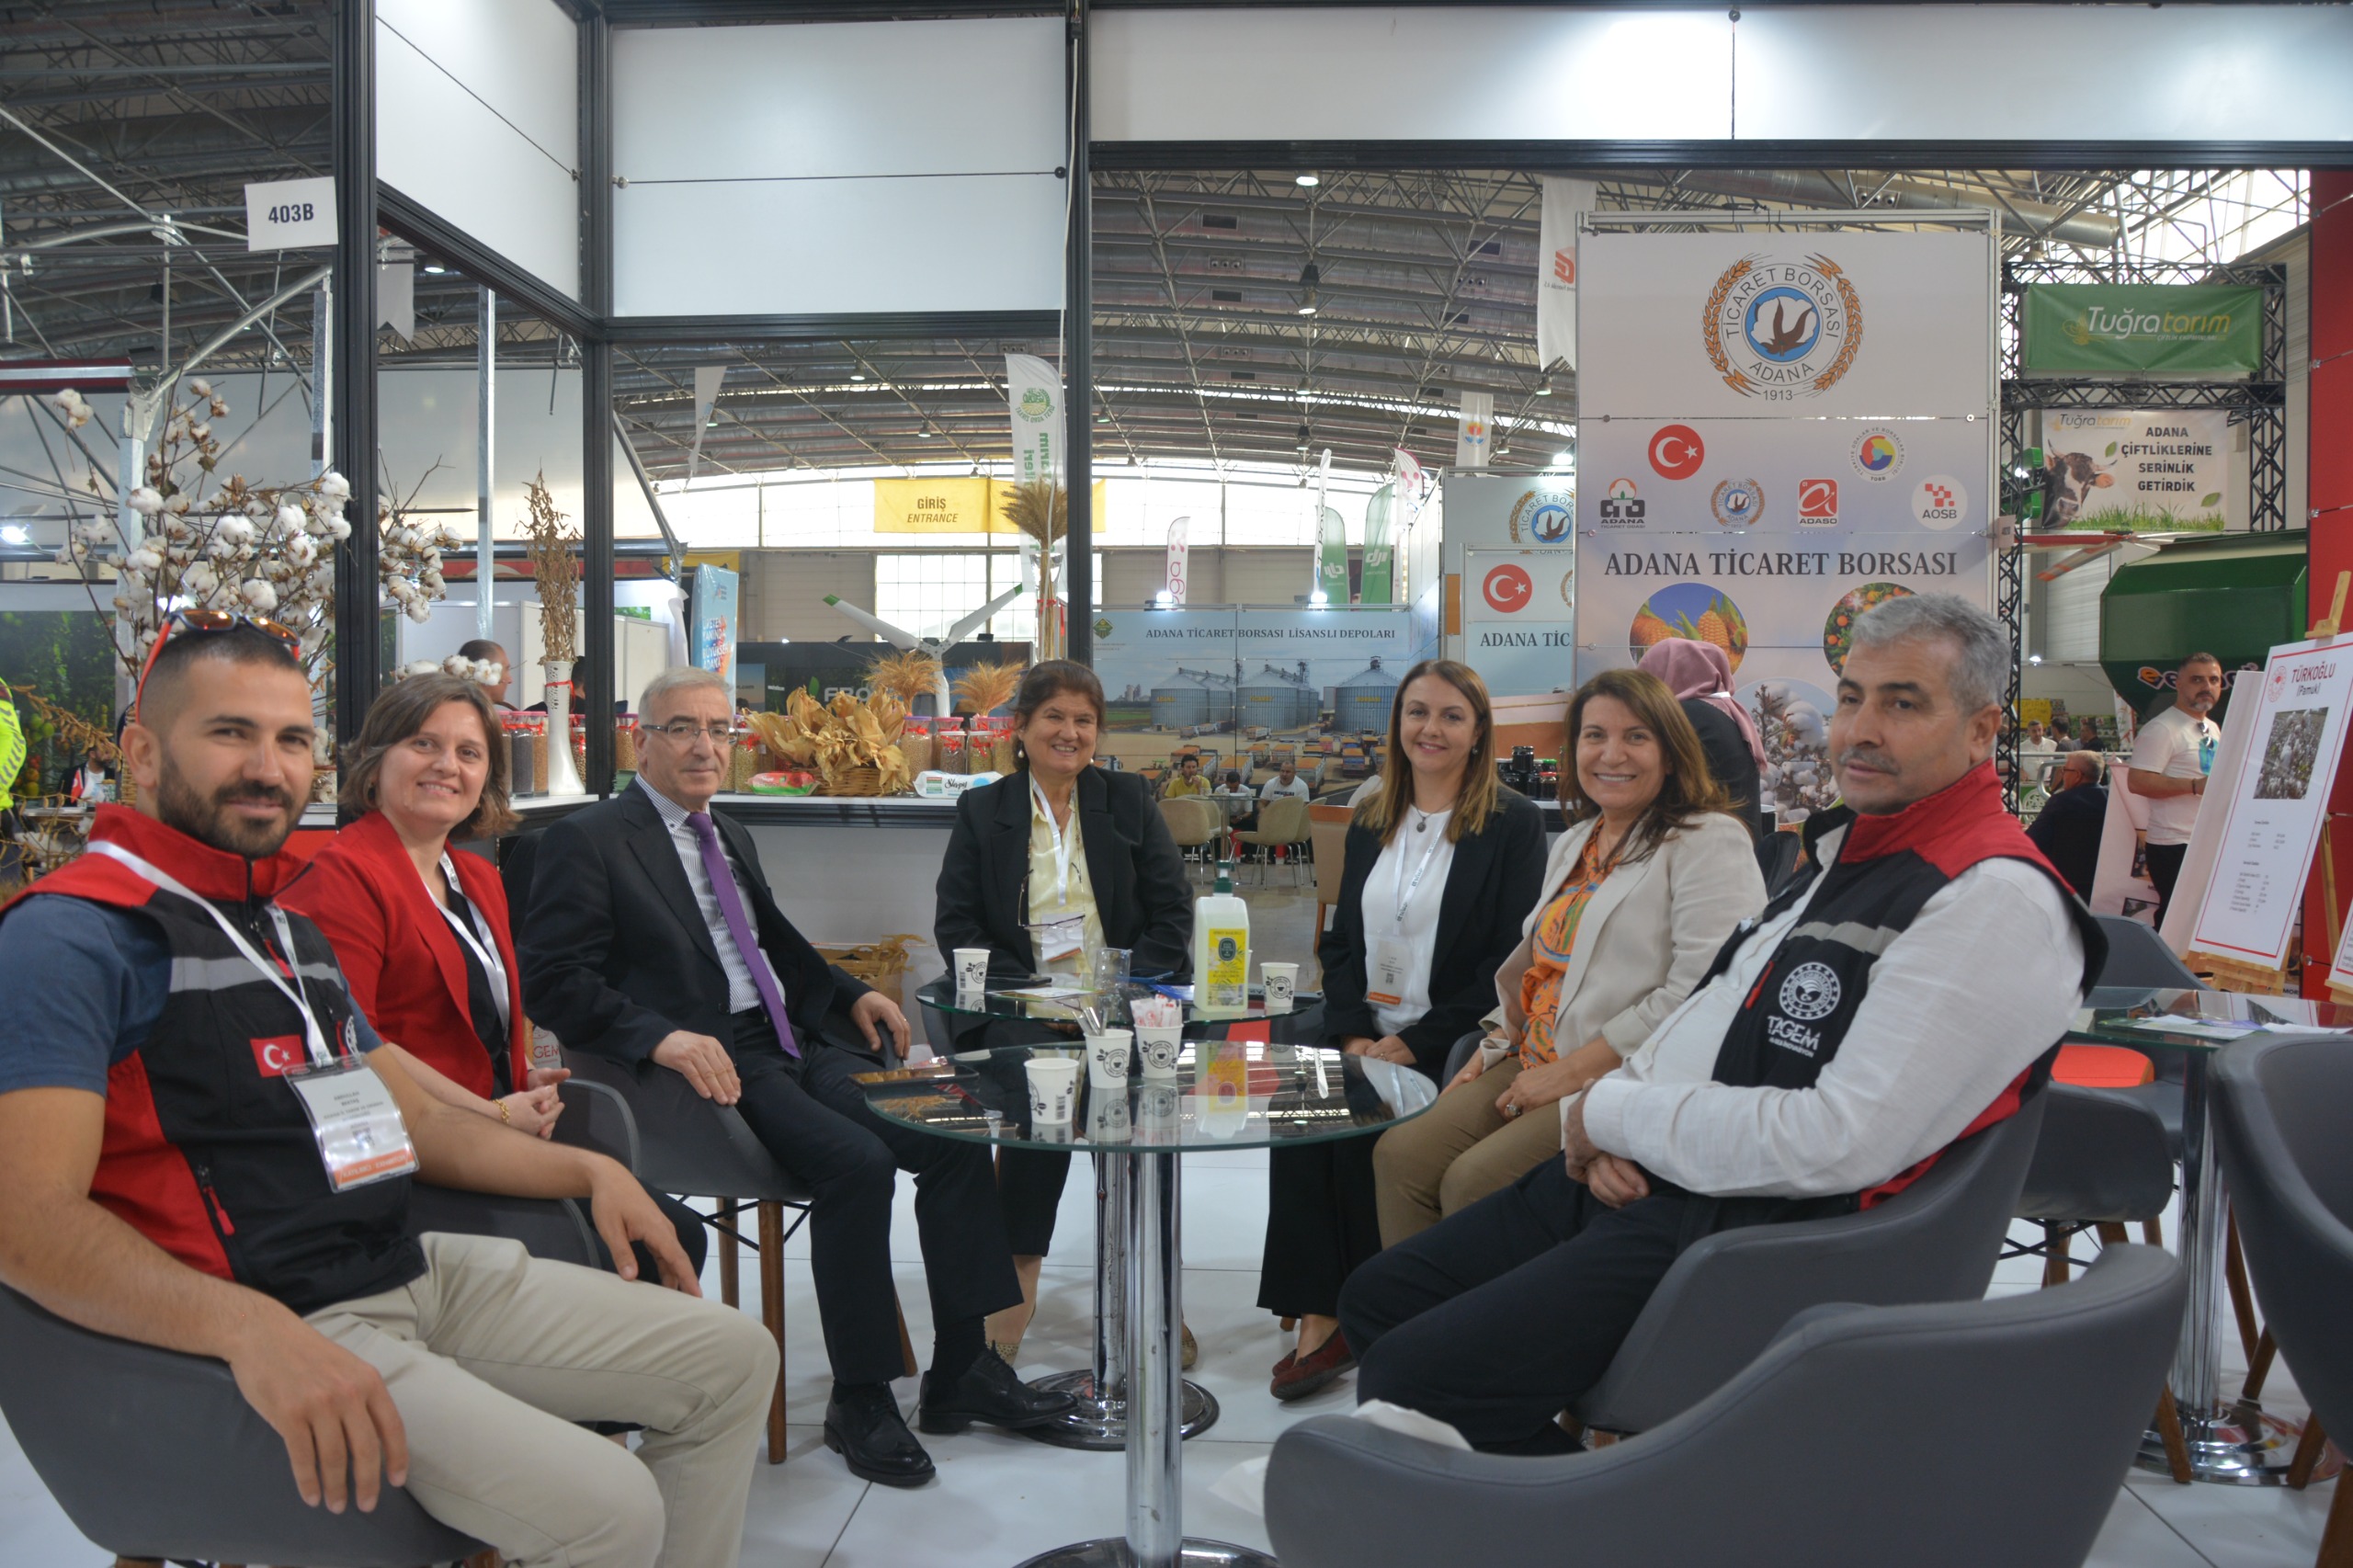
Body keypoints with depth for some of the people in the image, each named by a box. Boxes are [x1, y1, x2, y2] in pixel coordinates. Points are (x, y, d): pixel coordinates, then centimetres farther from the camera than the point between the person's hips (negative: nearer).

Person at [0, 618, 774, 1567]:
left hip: (420, 1272, 9)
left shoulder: (290, 931, 19)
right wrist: (248, 1328, -37)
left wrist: (588, 1170, 12)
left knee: (734, 1362, 5)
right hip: (278, 1330, -9)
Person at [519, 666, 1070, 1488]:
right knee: (858, 1160, -29)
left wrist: (852, 994, 14)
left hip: (794, 1043, 8)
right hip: (710, 1061, -8)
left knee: (955, 1137, -11)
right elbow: (555, 983, -11)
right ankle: (859, 1401, -12)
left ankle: (960, 1370, -1)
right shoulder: (588, 840, -2)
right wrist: (661, 1037, -26)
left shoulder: (730, 837, 23)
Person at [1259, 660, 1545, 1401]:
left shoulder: (1513, 824, -3)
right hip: (1367, 1034, 5)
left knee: (1358, 1129, -27)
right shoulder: (1370, 823, 15)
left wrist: (1416, 1042, -15)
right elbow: (1341, 941, 14)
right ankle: (1320, 1319, -16)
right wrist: (1354, 1033, -4)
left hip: (1449, 1047, -5)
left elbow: (1509, 960, -9)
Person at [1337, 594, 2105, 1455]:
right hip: (1628, 1181, 10)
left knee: (1409, 1380, -18)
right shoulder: (1843, 847, 16)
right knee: (1378, 1296, 10)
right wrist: (1604, 1113, 0)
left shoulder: (1999, 901, -15)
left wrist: (1615, 1114, -12)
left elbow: (1842, 1143, -23)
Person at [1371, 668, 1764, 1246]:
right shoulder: (1574, 843, 20)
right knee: (1401, 1154, -12)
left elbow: (1703, 994, -18)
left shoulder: (1710, 842, -8)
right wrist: (1489, 1052, 11)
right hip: (1535, 1067, 8)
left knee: (1472, 1181, -25)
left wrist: (1575, 1070, -17)